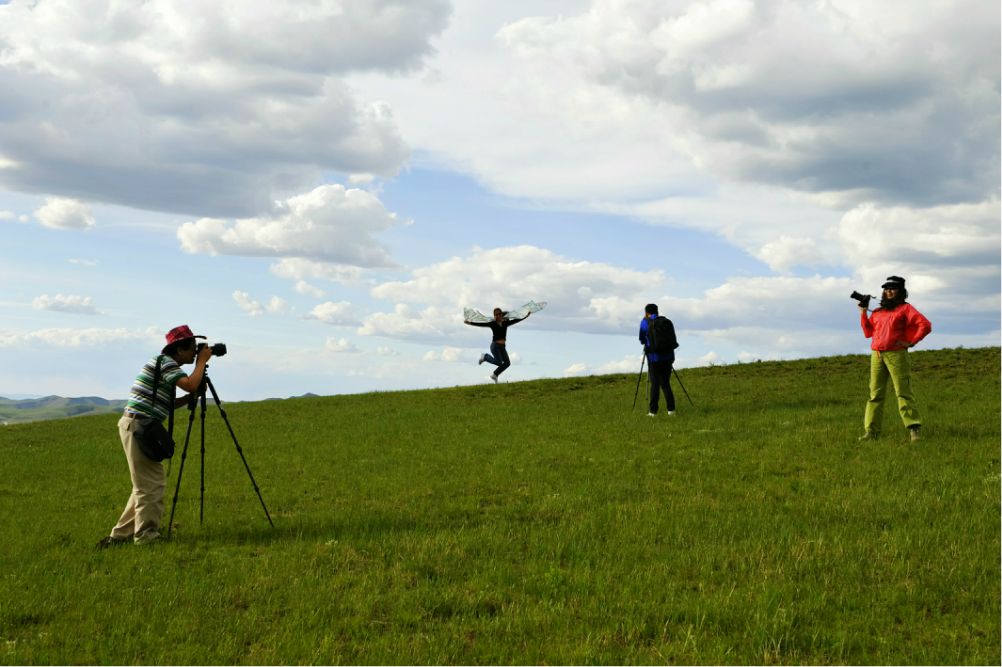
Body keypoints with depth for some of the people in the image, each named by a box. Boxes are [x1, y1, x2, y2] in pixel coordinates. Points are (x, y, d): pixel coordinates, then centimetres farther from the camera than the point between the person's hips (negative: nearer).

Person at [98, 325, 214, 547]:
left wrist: (192, 397, 11)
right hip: (137, 426, -10)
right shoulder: (164, 362, -11)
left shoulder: (166, 364, 19)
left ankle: (121, 534, 17)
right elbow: (190, 385, -24)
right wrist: (202, 361, -10)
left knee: (148, 483, 13)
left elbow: (168, 404, 23)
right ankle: (146, 535, -1)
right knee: (150, 484, -6)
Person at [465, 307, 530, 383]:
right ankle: (485, 357, 11)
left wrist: (525, 317, 18)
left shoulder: (505, 323, 8)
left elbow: (516, 320, 16)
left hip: (502, 347, 6)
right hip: (495, 346, -5)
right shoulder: (493, 324, -5)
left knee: (507, 363, -1)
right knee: (499, 362, -15)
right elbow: (481, 324, -12)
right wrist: (470, 323, -20)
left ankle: (494, 375, 17)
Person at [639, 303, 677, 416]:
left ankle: (653, 411, 1)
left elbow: (642, 340, 7)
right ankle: (670, 408, 5)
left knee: (655, 384, 3)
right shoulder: (667, 322, 9)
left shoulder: (645, 322, 0)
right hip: (668, 356, 3)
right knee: (665, 383, 12)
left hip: (654, 357, -3)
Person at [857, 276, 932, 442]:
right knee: (875, 394, 3)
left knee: (903, 392, -9)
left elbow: (925, 325, -5)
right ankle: (871, 431, 2)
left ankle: (913, 430, -10)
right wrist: (863, 314, 15)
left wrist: (911, 342, -6)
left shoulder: (905, 308, 3)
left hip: (896, 355, -5)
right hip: (876, 355, 5)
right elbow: (868, 332, 22)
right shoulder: (878, 312, 20)